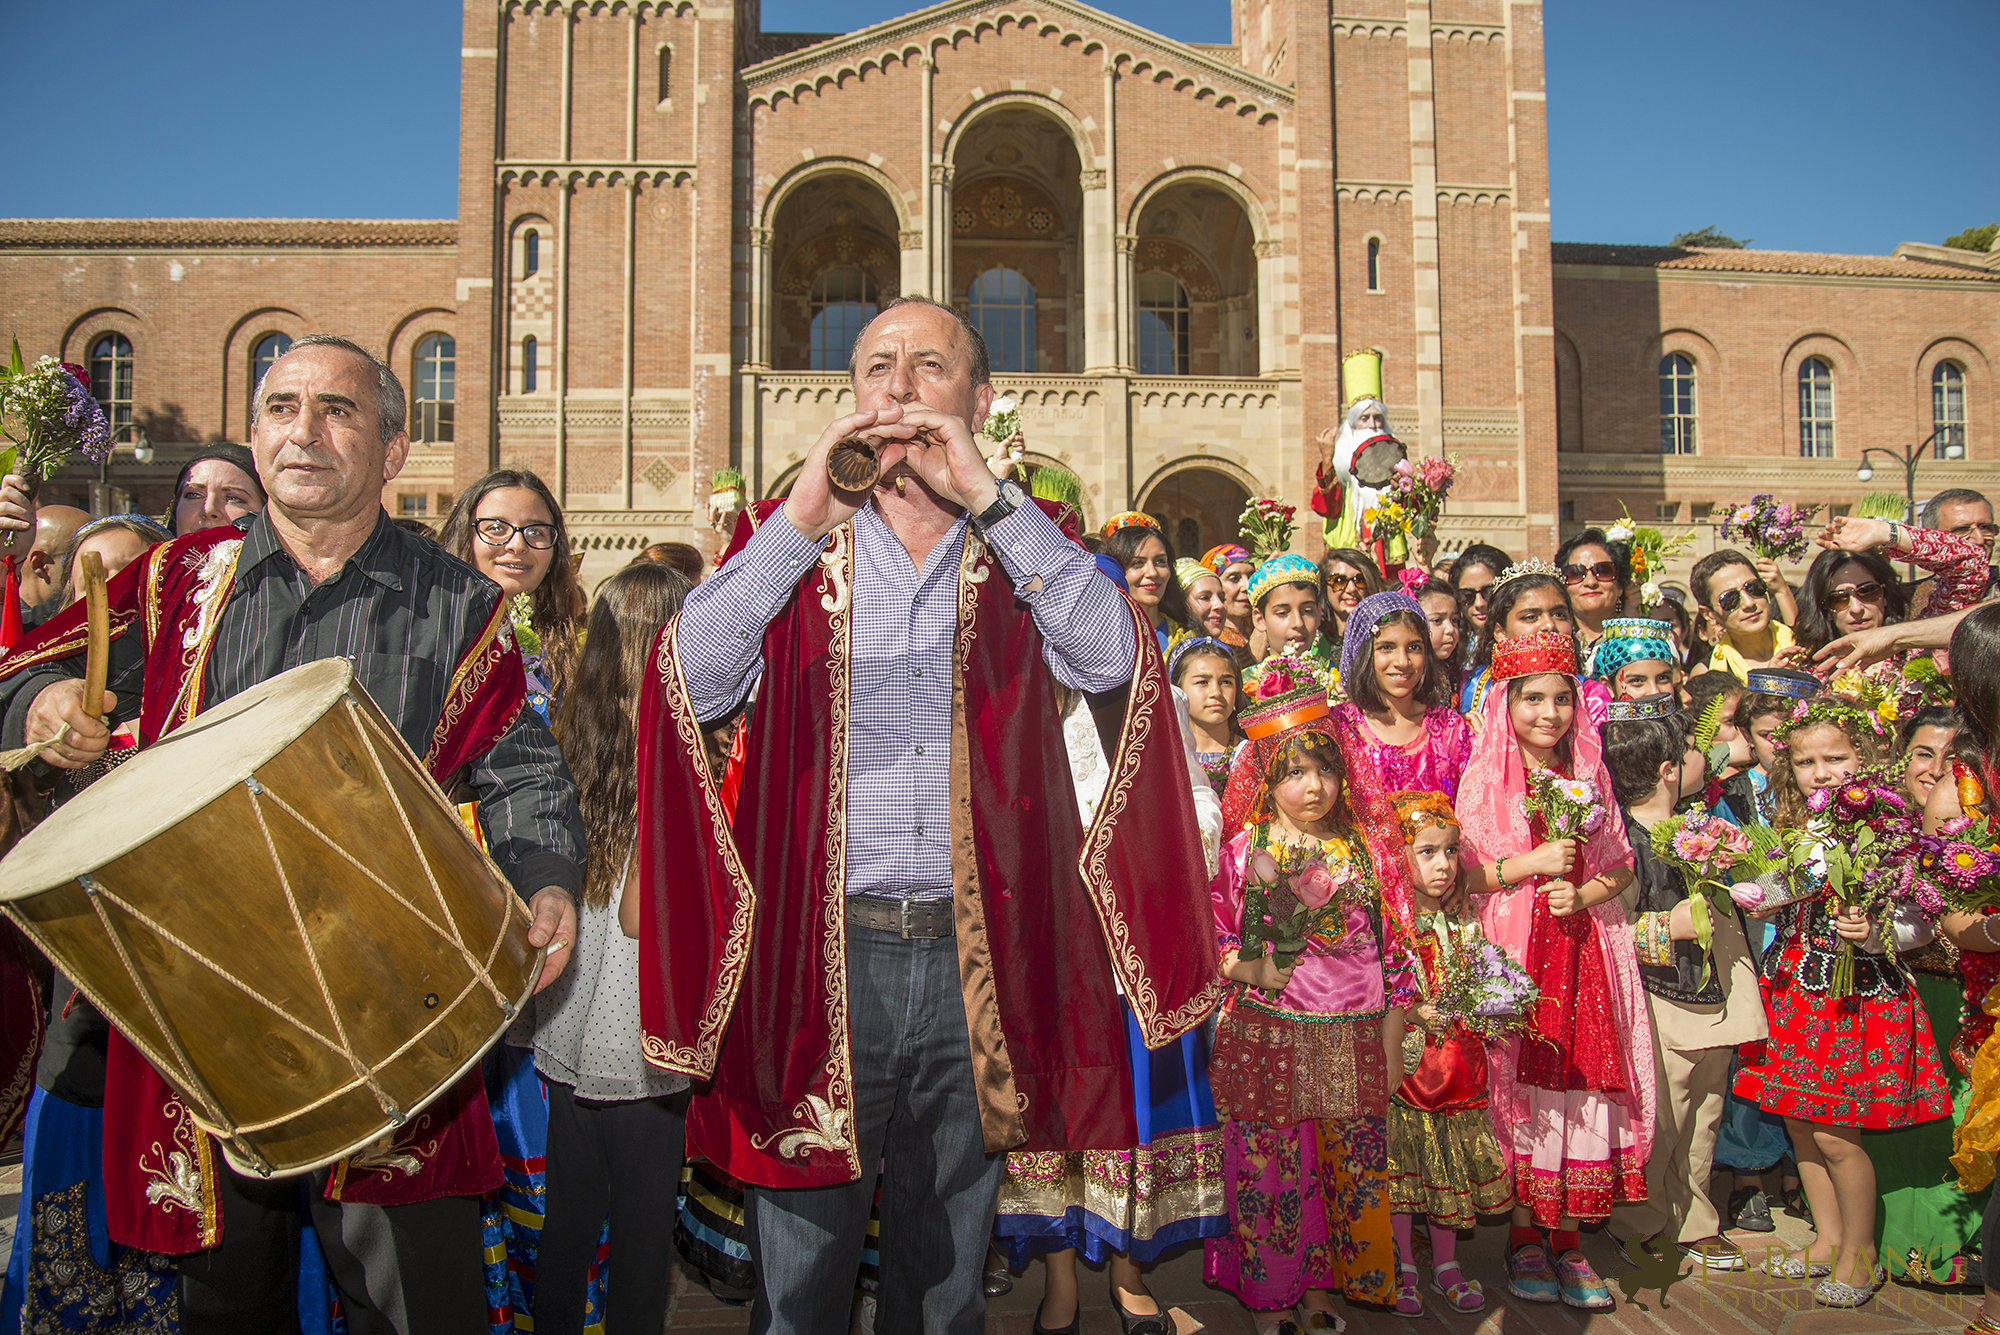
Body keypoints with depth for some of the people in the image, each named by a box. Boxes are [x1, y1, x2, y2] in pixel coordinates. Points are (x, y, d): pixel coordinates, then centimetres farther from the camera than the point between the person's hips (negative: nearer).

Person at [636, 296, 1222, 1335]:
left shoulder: (1024, 542, 7)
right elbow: (692, 686, -9)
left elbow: (1113, 660, -12)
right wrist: (806, 515, -14)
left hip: (978, 963, 1)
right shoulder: (787, 538, 6)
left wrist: (985, 496, -15)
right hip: (817, 960, 0)